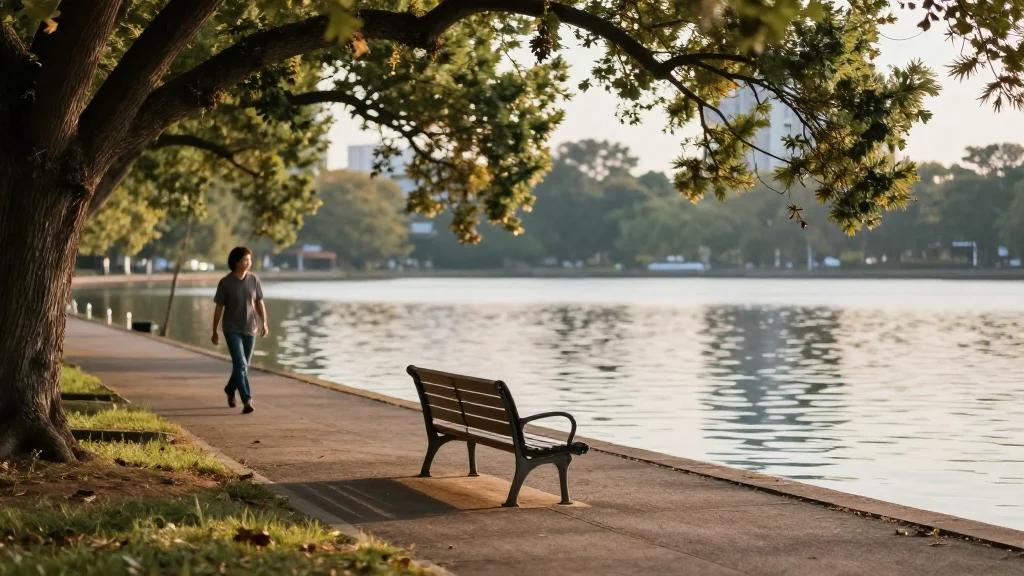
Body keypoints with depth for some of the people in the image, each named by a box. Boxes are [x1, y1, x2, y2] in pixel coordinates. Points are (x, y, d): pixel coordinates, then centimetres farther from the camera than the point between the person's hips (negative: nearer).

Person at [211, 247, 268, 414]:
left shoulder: (253, 279, 0)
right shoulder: (225, 283, -9)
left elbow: (260, 303, 3)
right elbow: (219, 308, -4)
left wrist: (264, 323, -10)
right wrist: (215, 332, -2)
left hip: (250, 329, 4)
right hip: (232, 329, -4)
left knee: (242, 365, 14)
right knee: (240, 364, -17)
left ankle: (230, 390, 42)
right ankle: (247, 401, -21)